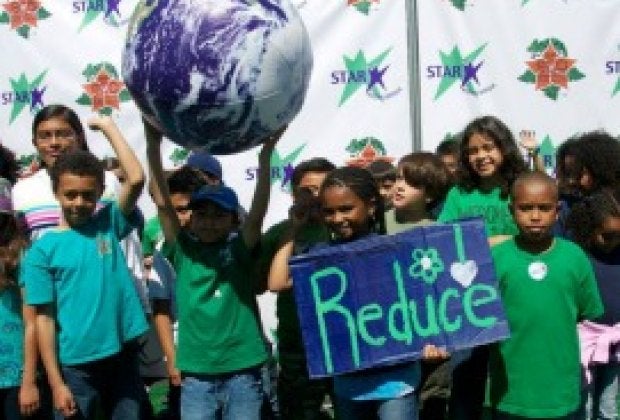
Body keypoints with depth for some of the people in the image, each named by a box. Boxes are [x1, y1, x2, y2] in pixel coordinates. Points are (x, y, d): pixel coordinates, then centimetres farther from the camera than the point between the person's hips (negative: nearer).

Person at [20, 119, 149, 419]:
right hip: (76, 366, -2)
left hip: (123, 357, 2)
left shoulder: (108, 225, 3)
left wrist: (107, 125, -7)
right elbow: (44, 319, -6)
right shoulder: (42, 250, -4)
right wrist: (56, 383, -9)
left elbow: (136, 179, -12)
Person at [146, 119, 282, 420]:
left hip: (243, 368, -1)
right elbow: (162, 202, -7)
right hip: (196, 370, 1)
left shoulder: (240, 248, -1)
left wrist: (265, 155, -29)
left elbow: (257, 212, -17)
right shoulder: (183, 250, 2)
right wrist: (153, 144, -16)